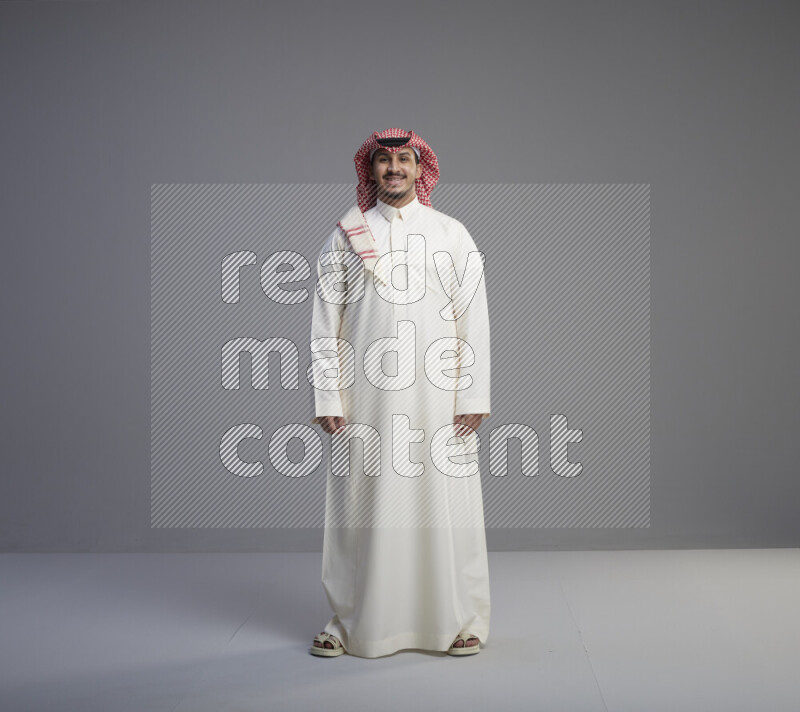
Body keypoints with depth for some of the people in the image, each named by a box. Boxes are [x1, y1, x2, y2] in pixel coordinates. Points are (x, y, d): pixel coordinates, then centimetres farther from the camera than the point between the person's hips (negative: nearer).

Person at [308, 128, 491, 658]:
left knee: (445, 504, 2)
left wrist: (474, 396, -3)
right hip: (367, 396, 0)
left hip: (437, 395, 0)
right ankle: (352, 623, 18)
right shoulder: (346, 237, 8)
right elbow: (325, 321, 6)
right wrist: (327, 396, -1)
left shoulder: (452, 235, 8)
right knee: (362, 504, 4)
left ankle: (459, 622, 16)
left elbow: (474, 320, 4)